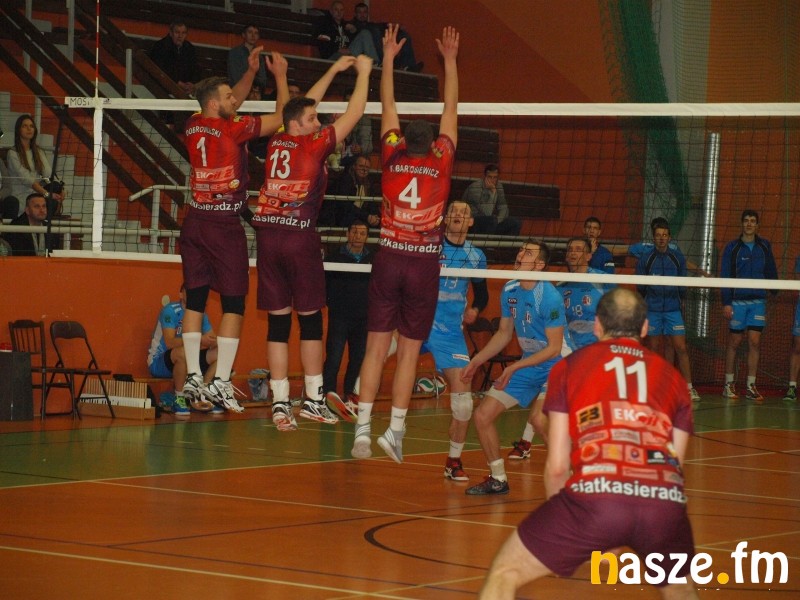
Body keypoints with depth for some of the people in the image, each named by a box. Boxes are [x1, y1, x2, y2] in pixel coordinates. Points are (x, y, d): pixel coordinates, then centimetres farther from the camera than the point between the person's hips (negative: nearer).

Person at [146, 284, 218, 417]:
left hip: (186, 363, 7)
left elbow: (214, 340, -1)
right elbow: (170, 342, -29)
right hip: (158, 362, -7)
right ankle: (179, 400, -23)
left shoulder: (201, 314, 5)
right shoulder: (171, 310, -17)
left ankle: (201, 398, -6)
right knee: (183, 352, -38)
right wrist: (199, 340, -35)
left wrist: (208, 342, -26)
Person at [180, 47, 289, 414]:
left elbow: (231, 105, 23)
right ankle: (221, 382, -6)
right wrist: (280, 75, 6)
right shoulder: (234, 129, -13)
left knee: (195, 301, 8)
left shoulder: (194, 126, 5)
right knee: (233, 305, -2)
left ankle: (193, 377, 9)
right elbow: (281, 118, -4)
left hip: (195, 220, 6)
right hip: (224, 225, -6)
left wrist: (251, 71, 18)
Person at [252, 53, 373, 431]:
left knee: (278, 321, 5)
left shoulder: (276, 143, 9)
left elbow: (302, 106, 25)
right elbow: (354, 114, 3)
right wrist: (363, 72, 15)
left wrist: (335, 70, 31)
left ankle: (280, 403, 2)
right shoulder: (315, 145, -5)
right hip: (299, 238, -5)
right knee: (311, 318, 6)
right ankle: (313, 399, 11)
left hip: (267, 235, 5)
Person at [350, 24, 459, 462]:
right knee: (409, 352, 2)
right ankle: (395, 431, -1)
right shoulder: (441, 163, -1)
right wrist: (449, 60, 14)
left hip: (389, 260, 1)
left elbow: (388, 106, 11)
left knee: (377, 347, 1)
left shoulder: (392, 159, 2)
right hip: (424, 265, -1)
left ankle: (363, 428, -6)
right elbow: (451, 111, 7)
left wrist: (388, 56, 18)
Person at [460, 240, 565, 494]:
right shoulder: (510, 291, 2)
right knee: (482, 415, 2)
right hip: (527, 366, 8)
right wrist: (477, 361, 11)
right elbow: (504, 334, 17)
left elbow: (554, 348, -20)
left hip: (555, 366, -8)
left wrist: (514, 367, -21)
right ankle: (498, 480, 18)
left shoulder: (549, 297, -21)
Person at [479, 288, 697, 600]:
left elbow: (557, 466, 15)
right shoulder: (671, 376, 25)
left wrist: (560, 528, 31)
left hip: (595, 493, -2)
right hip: (666, 500, 3)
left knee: (503, 575, 15)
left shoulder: (569, 367, 20)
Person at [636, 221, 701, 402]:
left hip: (673, 308, 0)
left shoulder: (677, 258, 7)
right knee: (654, 348, 4)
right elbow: (640, 286, 8)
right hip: (652, 310, 0)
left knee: (681, 348, -7)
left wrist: (680, 300, 8)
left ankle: (689, 388, -6)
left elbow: (682, 284, 13)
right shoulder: (645, 259, 3)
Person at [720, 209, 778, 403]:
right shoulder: (732, 247, 0)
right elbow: (725, 276, -2)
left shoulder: (764, 246, 7)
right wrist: (726, 303, -8)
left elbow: (771, 271, 12)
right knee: (734, 342, 3)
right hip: (737, 300, -2)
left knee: (755, 342, -1)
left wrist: (774, 290, -1)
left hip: (758, 300, 2)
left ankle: (751, 386, 2)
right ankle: (729, 384, 12)